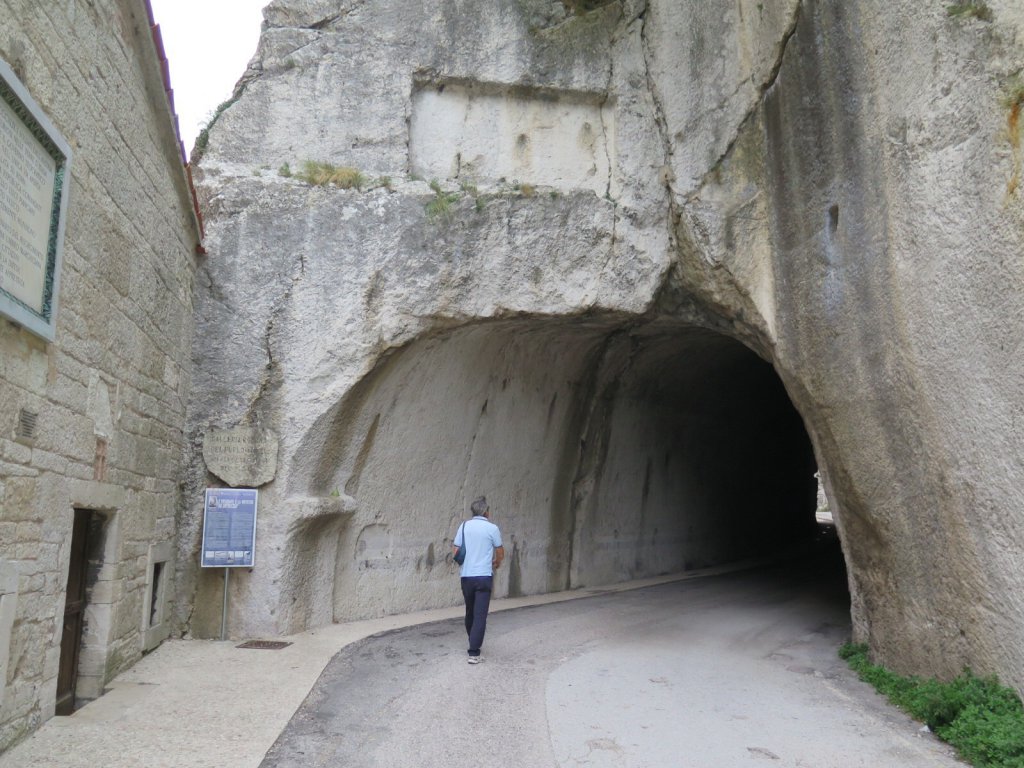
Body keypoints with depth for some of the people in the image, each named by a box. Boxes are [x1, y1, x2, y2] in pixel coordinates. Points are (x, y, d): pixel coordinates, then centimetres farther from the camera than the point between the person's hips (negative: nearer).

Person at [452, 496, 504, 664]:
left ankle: (473, 642, 36)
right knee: (480, 615, -3)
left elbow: (455, 551, 5)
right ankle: (474, 653, -7)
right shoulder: (492, 528, -5)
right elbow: (500, 554, 5)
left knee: (470, 612, 19)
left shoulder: (464, 526, 3)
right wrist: (496, 564, 27)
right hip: (483, 576, -4)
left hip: (466, 576, 4)